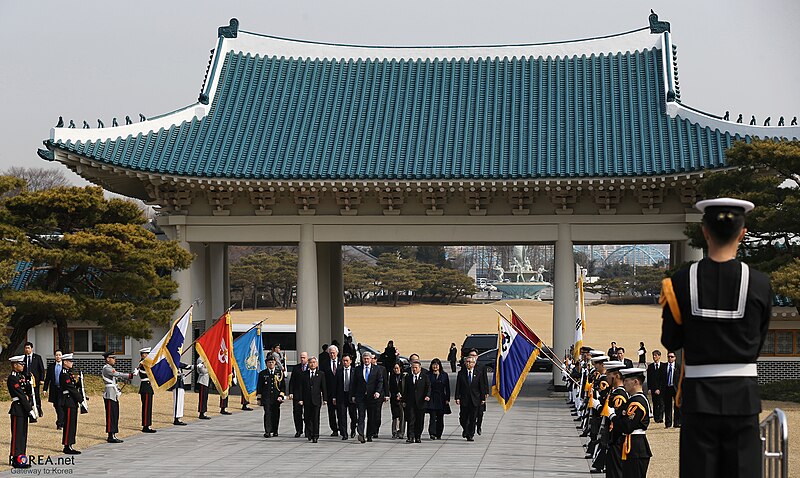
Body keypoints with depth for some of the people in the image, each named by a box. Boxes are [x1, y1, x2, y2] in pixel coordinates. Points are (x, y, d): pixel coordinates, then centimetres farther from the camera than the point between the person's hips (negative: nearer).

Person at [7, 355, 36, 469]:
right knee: (17, 434, -5)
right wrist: (30, 409, -18)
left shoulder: (22, 376, 15)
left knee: (23, 434, 11)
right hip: (18, 409, -9)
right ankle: (16, 460, -2)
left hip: (24, 409, 9)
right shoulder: (12, 378, -13)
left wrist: (28, 397, -8)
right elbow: (20, 395, -17)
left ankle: (21, 458, 16)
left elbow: (29, 393, 15)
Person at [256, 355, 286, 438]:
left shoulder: (280, 372, 7)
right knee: (267, 414, -12)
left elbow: (283, 386, 7)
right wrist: (259, 398, 3)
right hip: (266, 398, -1)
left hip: (276, 398, 2)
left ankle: (275, 431, 21)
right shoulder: (262, 373, 6)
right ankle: (267, 431, -16)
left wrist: (281, 396, -4)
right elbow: (259, 387, 8)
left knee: (276, 414, 7)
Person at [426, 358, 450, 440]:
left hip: (441, 399, 2)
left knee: (440, 418, 7)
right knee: (433, 417, -13)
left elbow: (447, 388, 7)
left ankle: (439, 434, 16)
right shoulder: (428, 375, 3)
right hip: (431, 399, -2)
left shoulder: (444, 375, 7)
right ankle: (432, 434, -18)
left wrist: (447, 399, 1)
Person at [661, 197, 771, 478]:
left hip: (699, 396, 0)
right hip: (743, 396, 0)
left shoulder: (681, 282, -7)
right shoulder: (759, 284, -6)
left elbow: (670, 341, 2)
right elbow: (757, 343, 5)